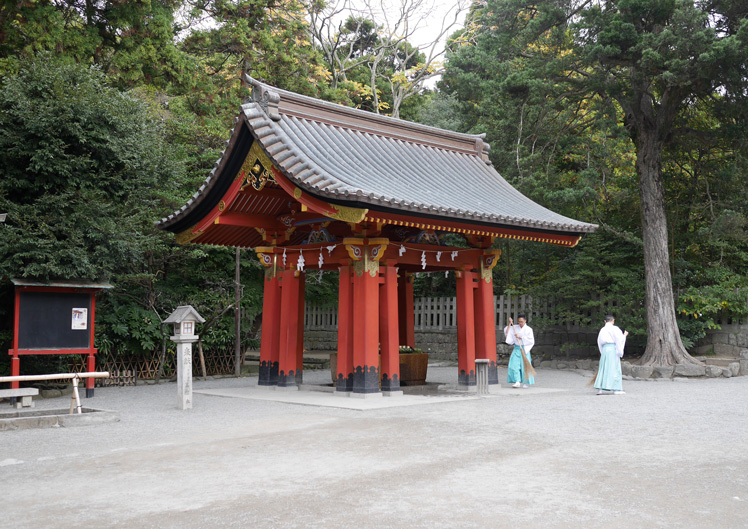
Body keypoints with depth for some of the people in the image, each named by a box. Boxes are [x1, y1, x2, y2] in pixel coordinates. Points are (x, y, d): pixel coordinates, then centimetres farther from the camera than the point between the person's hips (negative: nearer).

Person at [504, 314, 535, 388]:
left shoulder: (528, 329, -3)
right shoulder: (515, 328, 8)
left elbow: (531, 341, -9)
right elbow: (507, 333, 6)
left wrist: (520, 337, -14)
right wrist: (509, 324, -2)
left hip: (524, 349, -3)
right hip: (516, 349, 3)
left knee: (524, 366, -1)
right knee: (514, 365, -11)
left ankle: (525, 383, 12)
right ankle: (517, 382, -13)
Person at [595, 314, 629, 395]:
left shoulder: (602, 330, 13)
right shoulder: (614, 329, -6)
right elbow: (619, 339, -11)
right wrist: (624, 335, 6)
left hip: (604, 349, 6)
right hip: (613, 349, -6)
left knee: (604, 368, 9)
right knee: (614, 368, -3)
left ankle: (600, 388, 6)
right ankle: (616, 389, -5)